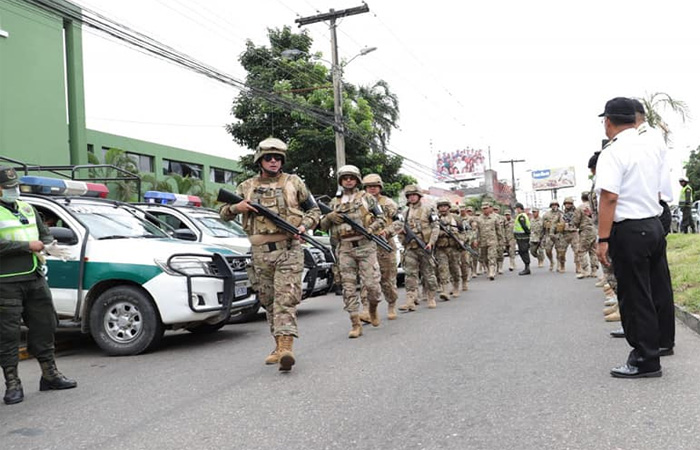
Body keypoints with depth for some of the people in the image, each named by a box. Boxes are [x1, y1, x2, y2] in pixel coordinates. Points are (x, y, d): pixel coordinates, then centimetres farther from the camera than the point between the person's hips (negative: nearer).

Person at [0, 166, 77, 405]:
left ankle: (50, 375, 22)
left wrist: (49, 246, 1)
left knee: (44, 327, 11)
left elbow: (44, 233, 22)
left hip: (35, 278, 6)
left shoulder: (27, 208, 16)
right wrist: (27, 246, -16)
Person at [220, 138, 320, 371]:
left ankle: (286, 346, -22)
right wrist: (237, 207, -5)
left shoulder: (294, 182, 9)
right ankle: (279, 345, 20)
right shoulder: (247, 187, 14)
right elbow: (223, 213, 17)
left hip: (289, 249, -3)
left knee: (286, 299, -13)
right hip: (261, 253, 3)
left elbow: (314, 210, 15)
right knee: (268, 301, 9)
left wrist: (304, 225, -5)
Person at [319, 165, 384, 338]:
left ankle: (373, 309, 24)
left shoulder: (367, 198, 8)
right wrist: (330, 217, -5)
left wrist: (371, 229, -13)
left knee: (371, 283, -7)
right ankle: (356, 324, 3)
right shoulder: (334, 203, 17)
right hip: (345, 248, 3)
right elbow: (323, 225, 16)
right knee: (349, 287, -2)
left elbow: (381, 219, 6)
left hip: (365, 246, -2)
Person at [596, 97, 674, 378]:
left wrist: (603, 239, -22)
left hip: (629, 231, -8)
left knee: (635, 295, -1)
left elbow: (609, 197, -23)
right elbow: (658, 191, 18)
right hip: (655, 225, 9)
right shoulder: (651, 149, 11)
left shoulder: (613, 153, -15)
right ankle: (663, 341, 37)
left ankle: (646, 360, 6)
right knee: (659, 288, 20)